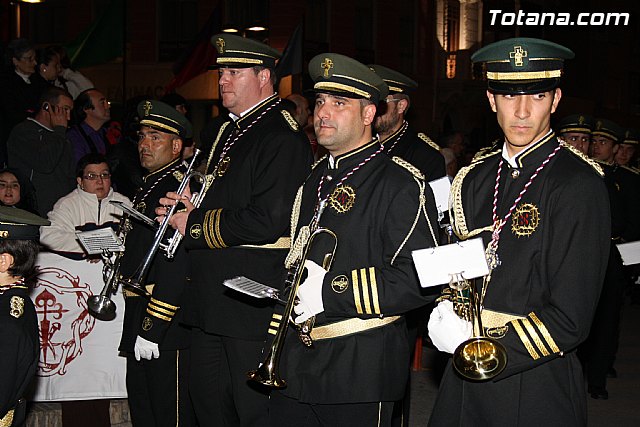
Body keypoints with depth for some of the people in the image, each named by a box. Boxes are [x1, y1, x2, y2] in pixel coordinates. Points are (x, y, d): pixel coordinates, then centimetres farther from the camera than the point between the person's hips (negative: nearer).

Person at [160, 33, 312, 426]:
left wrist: (196, 224, -15)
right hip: (213, 298, 10)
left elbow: (268, 221, -25)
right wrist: (191, 206, 8)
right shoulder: (230, 131, 17)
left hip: (254, 300, -10)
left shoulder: (282, 136, -15)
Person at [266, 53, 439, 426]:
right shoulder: (316, 180, 16)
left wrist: (332, 289, -20)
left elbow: (419, 279, -19)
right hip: (295, 362, 7)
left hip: (362, 369, -7)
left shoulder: (401, 184, -11)